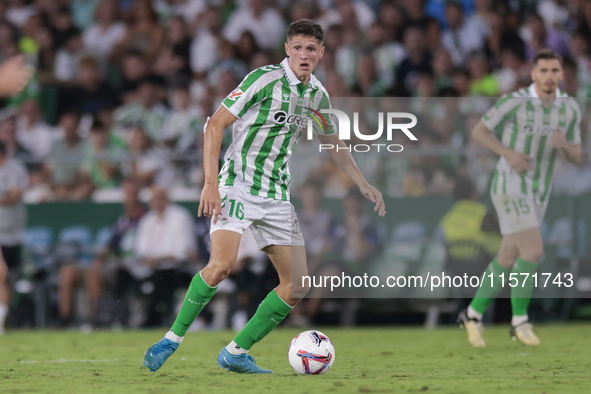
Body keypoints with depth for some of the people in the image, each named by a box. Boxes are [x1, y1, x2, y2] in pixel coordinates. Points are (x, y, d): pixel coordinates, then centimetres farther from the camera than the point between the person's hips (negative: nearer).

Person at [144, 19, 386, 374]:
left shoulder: (317, 94, 9)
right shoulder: (265, 79, -12)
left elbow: (333, 143, 28)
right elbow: (215, 125, -15)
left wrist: (364, 185, 23)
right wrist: (211, 183, -23)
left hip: (277, 195, 7)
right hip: (238, 184, -7)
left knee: (298, 284, 0)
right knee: (222, 265, -28)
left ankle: (236, 352, 9)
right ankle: (173, 339, -13)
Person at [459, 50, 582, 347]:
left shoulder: (570, 108, 1)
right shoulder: (515, 101, -15)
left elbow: (576, 157, 7)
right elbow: (478, 132, -7)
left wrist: (564, 145, -19)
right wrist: (509, 153, -23)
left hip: (538, 193, 6)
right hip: (510, 187, -6)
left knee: (507, 260, 12)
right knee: (533, 252, -18)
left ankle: (473, 314, 30)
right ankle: (520, 320, -2)